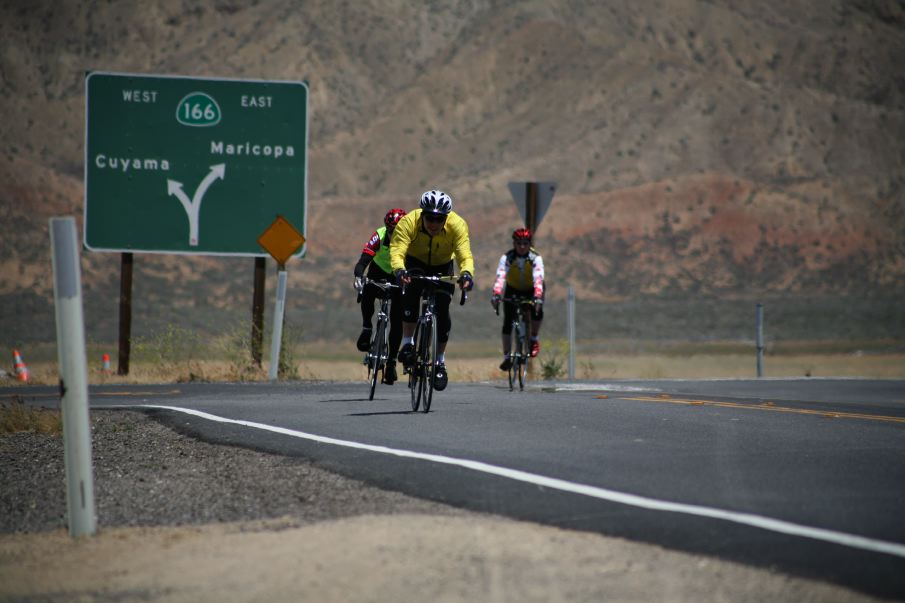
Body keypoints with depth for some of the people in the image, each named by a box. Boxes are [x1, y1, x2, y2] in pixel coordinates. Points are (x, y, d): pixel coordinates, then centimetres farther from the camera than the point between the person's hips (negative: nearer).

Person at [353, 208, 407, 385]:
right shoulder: (379, 237, -29)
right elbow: (363, 262, -37)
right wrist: (358, 276, -57)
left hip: (399, 277, 0)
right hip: (379, 272, 0)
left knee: (397, 320, -9)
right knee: (367, 292, -33)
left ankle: (391, 361, 2)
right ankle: (366, 329, -11)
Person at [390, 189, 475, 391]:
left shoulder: (457, 225, -31)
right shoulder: (408, 222, -33)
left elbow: (465, 255, -39)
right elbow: (397, 250, -42)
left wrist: (466, 274, -61)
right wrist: (399, 270, -63)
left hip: (442, 267, 1)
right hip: (416, 262, -1)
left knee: (442, 312, -13)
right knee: (411, 292, -32)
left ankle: (440, 361, 5)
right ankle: (407, 343, -20)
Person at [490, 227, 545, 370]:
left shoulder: (535, 258, -27)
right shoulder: (507, 257, -25)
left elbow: (538, 278, -41)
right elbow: (500, 276, -38)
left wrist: (538, 297, -57)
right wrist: (496, 294, -55)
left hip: (532, 290, -1)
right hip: (513, 290, 1)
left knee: (537, 310, -29)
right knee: (507, 322, -13)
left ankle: (534, 339, -3)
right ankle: (507, 357, -4)